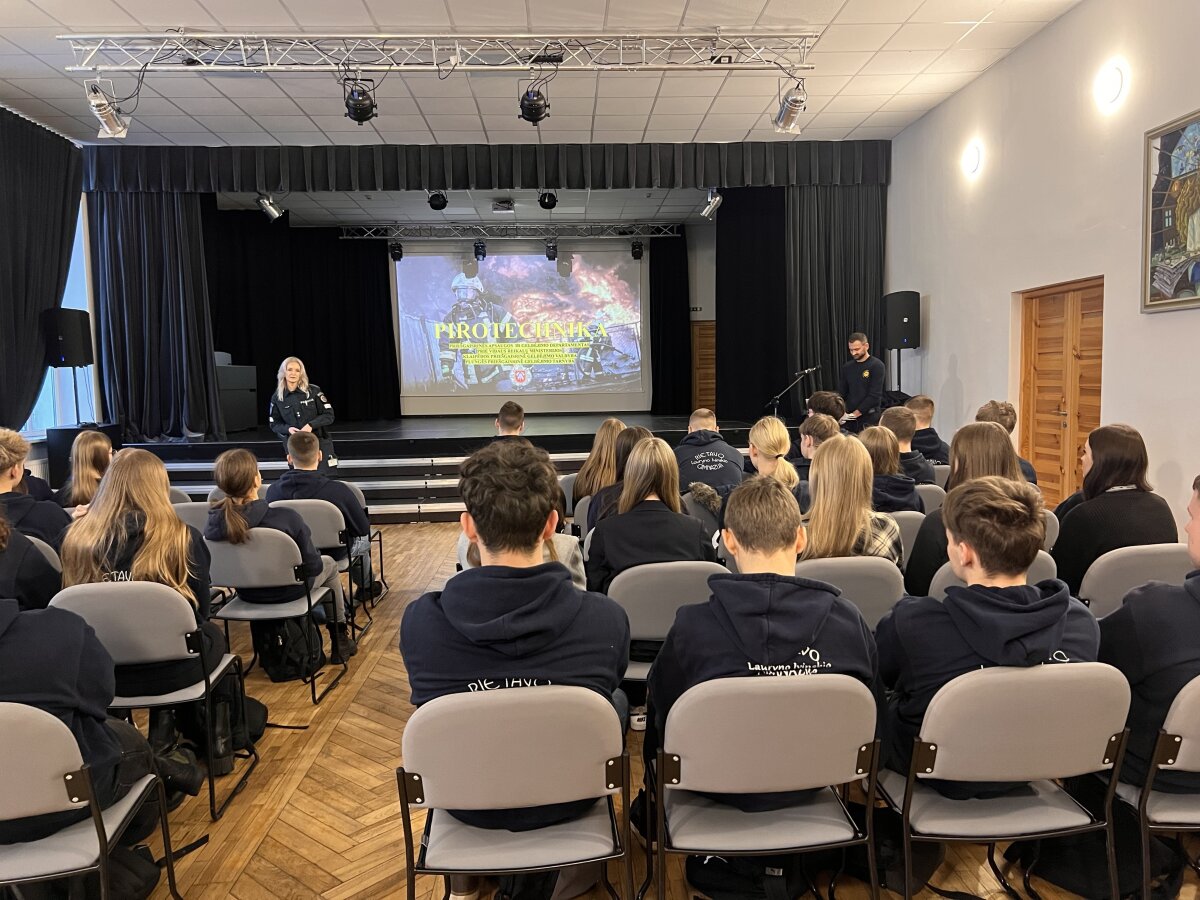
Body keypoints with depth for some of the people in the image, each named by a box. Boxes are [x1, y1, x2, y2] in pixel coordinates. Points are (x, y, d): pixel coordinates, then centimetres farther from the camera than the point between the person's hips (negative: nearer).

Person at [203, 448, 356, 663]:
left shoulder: (213, 523, -21)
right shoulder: (286, 518, -33)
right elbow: (313, 566, -21)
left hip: (247, 595, 4)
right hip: (289, 592, -4)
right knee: (329, 564, 28)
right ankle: (340, 641, 36)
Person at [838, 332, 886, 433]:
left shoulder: (876, 365, -6)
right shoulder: (847, 367, 11)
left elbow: (875, 395, -13)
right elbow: (841, 392, 12)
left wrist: (857, 413, -16)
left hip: (869, 418, -5)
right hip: (850, 418, 5)